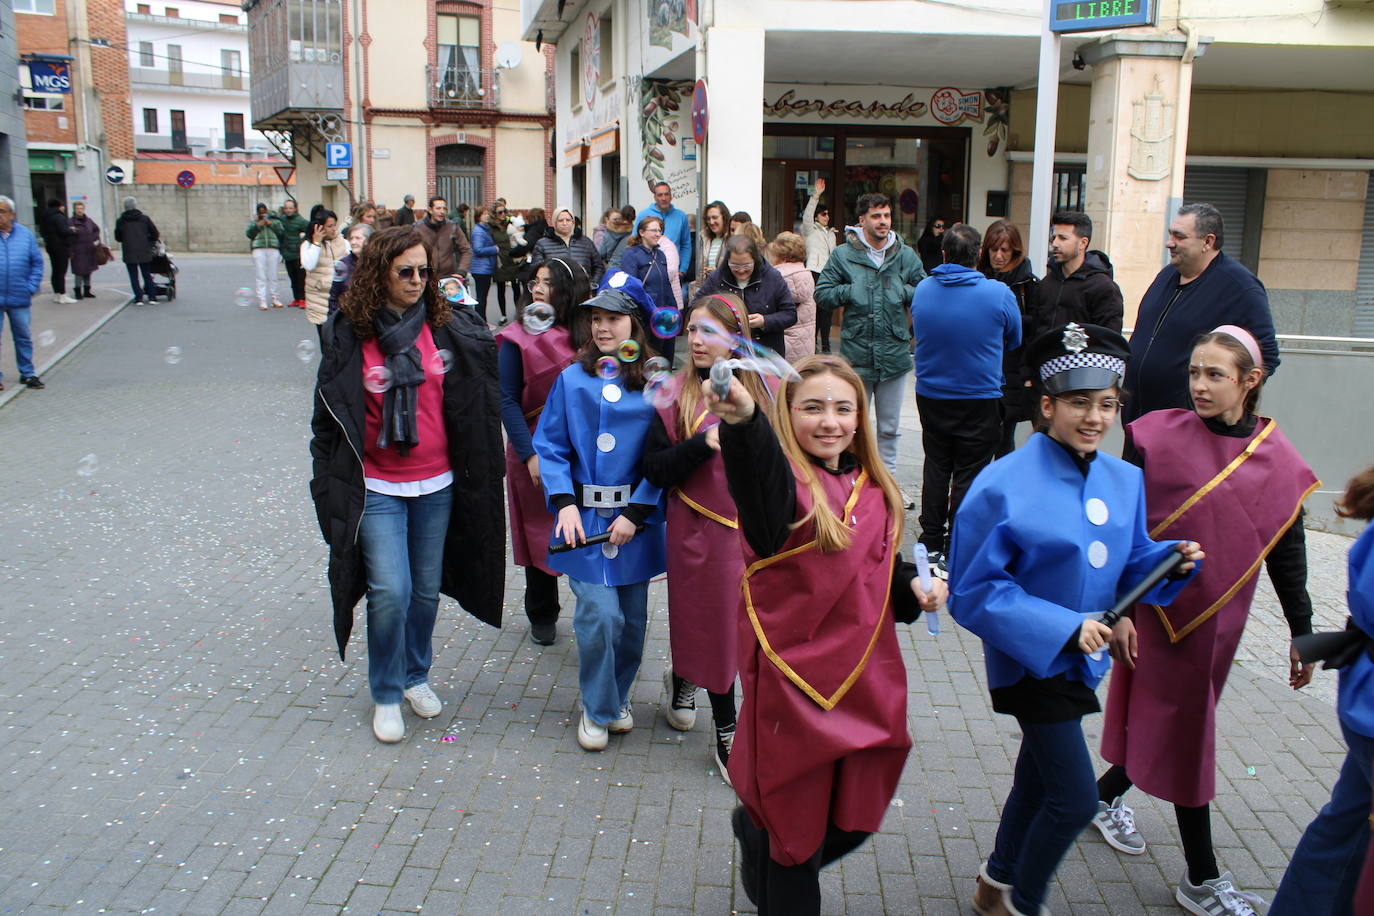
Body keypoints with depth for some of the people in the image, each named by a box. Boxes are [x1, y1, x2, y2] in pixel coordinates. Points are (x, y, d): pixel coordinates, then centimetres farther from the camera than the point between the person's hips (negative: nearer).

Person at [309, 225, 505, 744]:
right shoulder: (350, 336, -6)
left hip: (437, 485, 3)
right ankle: (386, 695, 15)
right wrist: (333, 486, 0)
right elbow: (330, 414, 0)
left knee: (426, 590, 13)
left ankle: (416, 675, 37)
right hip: (377, 488, -3)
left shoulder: (447, 328, -1)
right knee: (390, 592, -7)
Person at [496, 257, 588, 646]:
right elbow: (508, 401, -7)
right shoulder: (518, 338, -6)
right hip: (535, 451, -1)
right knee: (540, 533, 11)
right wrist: (529, 455, -14)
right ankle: (542, 615, 29)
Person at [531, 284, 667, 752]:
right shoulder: (572, 379, 2)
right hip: (584, 517, -1)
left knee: (633, 618, 9)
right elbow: (550, 446, 3)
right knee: (600, 615, -10)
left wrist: (636, 512, -10)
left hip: (637, 517, 1)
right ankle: (597, 708, 13)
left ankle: (618, 696, 34)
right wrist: (565, 503, -9)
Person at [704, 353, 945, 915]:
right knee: (798, 830, 11)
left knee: (856, 818, 21)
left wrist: (915, 585, -3)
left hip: (867, 681, 6)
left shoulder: (874, 490, 4)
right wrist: (741, 420, -64)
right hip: (795, 683, -6)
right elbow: (755, 463, -42)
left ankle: (756, 830, 49)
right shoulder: (781, 481, -16)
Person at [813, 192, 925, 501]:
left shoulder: (906, 255, 1)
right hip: (856, 354, -2)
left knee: (890, 428, 16)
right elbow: (822, 294, -2)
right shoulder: (843, 255, -3)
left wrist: (903, 291, -10)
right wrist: (851, 292, -14)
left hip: (894, 354, 2)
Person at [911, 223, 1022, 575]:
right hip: (980, 399, -4)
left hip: (930, 397, 4)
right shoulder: (999, 294, -14)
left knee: (936, 467, 17)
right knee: (968, 474, 4)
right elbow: (1015, 342, 2)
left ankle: (931, 543, 22)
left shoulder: (922, 290, -4)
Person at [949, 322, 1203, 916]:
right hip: (1030, 660, -7)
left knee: (1040, 778, 23)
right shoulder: (1006, 483, -22)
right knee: (1075, 799, -5)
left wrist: (1172, 560, -12)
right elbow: (973, 589, -20)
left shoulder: (1123, 480, -1)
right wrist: (1062, 627, -24)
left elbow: (1128, 568, 9)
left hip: (1082, 658, 7)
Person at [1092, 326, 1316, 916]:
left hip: (1224, 614, 4)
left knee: (1168, 720, 16)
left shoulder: (1276, 457, -2)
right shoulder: (1159, 438, -11)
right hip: (1161, 609, -3)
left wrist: (1302, 633, 9)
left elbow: (1286, 551, 5)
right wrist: (1117, 611, -11)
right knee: (1183, 731, 4)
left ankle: (1107, 796, 43)